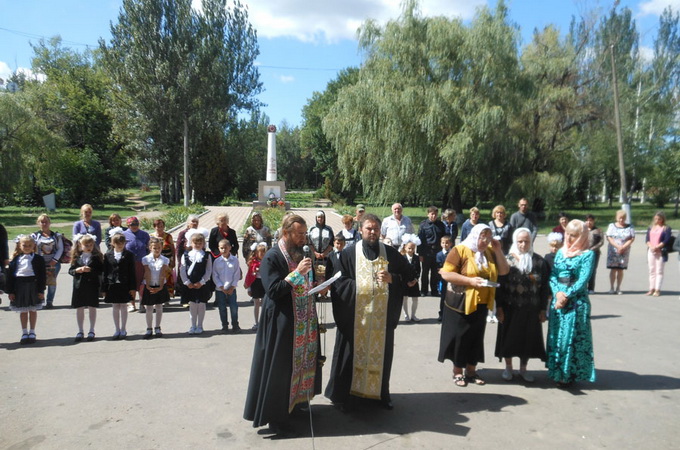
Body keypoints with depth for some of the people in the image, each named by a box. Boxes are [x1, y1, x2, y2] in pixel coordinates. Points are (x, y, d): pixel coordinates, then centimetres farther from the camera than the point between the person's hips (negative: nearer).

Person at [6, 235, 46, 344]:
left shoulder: (38, 259, -2)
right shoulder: (15, 259, 2)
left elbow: (42, 276, -3)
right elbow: (10, 275, 1)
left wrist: (41, 290, -7)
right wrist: (10, 291, -4)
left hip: (33, 286, -1)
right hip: (19, 286, 2)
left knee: (33, 310, 8)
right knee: (22, 311, 10)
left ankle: (32, 332, 20)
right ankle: (24, 333, 21)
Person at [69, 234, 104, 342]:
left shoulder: (97, 256, -2)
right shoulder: (76, 257, 5)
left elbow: (101, 270, -7)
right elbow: (70, 270, 6)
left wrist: (90, 270, -20)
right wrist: (78, 270, -13)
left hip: (92, 285, -2)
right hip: (79, 285, 2)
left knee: (92, 307, 6)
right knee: (79, 308, 8)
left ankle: (91, 331, 18)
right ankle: (80, 331, 21)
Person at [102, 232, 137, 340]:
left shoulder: (129, 254, 0)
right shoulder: (108, 255, 3)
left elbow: (132, 272, 0)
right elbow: (105, 272, 3)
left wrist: (133, 287, -4)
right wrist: (104, 288, 0)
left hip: (124, 285, -1)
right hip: (112, 285, 1)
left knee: (123, 307, 7)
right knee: (115, 307, 9)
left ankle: (123, 330, 18)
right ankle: (117, 330, 20)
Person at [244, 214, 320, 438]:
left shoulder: (302, 252, 8)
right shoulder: (272, 258, -15)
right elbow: (273, 290, -21)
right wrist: (296, 273, -27)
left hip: (305, 321, 7)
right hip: (283, 323, -7)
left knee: (303, 361, 16)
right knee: (280, 369, 1)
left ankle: (297, 400, 35)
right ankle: (276, 417, 15)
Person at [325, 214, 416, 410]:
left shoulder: (391, 254, 5)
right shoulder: (348, 254, -1)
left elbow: (410, 276, 8)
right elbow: (339, 281, -4)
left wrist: (392, 278, -9)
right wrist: (358, 287, -17)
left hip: (382, 315, 2)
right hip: (355, 315, -2)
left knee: (380, 353, 11)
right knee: (354, 353, 5)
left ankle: (380, 392, 28)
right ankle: (346, 393, 20)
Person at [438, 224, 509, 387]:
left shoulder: (489, 252, 8)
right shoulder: (460, 250, -12)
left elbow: (504, 271, 6)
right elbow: (446, 274, -18)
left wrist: (498, 250, -4)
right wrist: (470, 281, -24)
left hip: (481, 304, 6)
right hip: (461, 303, -6)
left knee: (476, 337, 13)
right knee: (460, 337, 4)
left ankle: (471, 371, 26)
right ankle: (457, 372, 18)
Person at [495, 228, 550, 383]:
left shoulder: (539, 261, 0)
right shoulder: (507, 260, -5)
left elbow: (545, 287, 2)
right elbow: (499, 285, -6)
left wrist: (543, 309, -1)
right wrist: (499, 307, -10)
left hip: (531, 310, 2)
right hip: (510, 308, -1)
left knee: (528, 338, 11)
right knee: (509, 337, 8)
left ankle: (523, 369, 30)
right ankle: (508, 368, 27)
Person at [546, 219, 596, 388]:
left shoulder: (587, 254, -5)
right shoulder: (561, 252, 11)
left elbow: (583, 280, -12)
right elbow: (553, 275, 6)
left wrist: (567, 295, -15)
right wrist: (557, 293, -10)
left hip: (577, 302, -5)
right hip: (557, 300, 6)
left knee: (572, 337, 0)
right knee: (556, 336, 10)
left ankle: (569, 374, 10)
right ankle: (557, 372, 22)